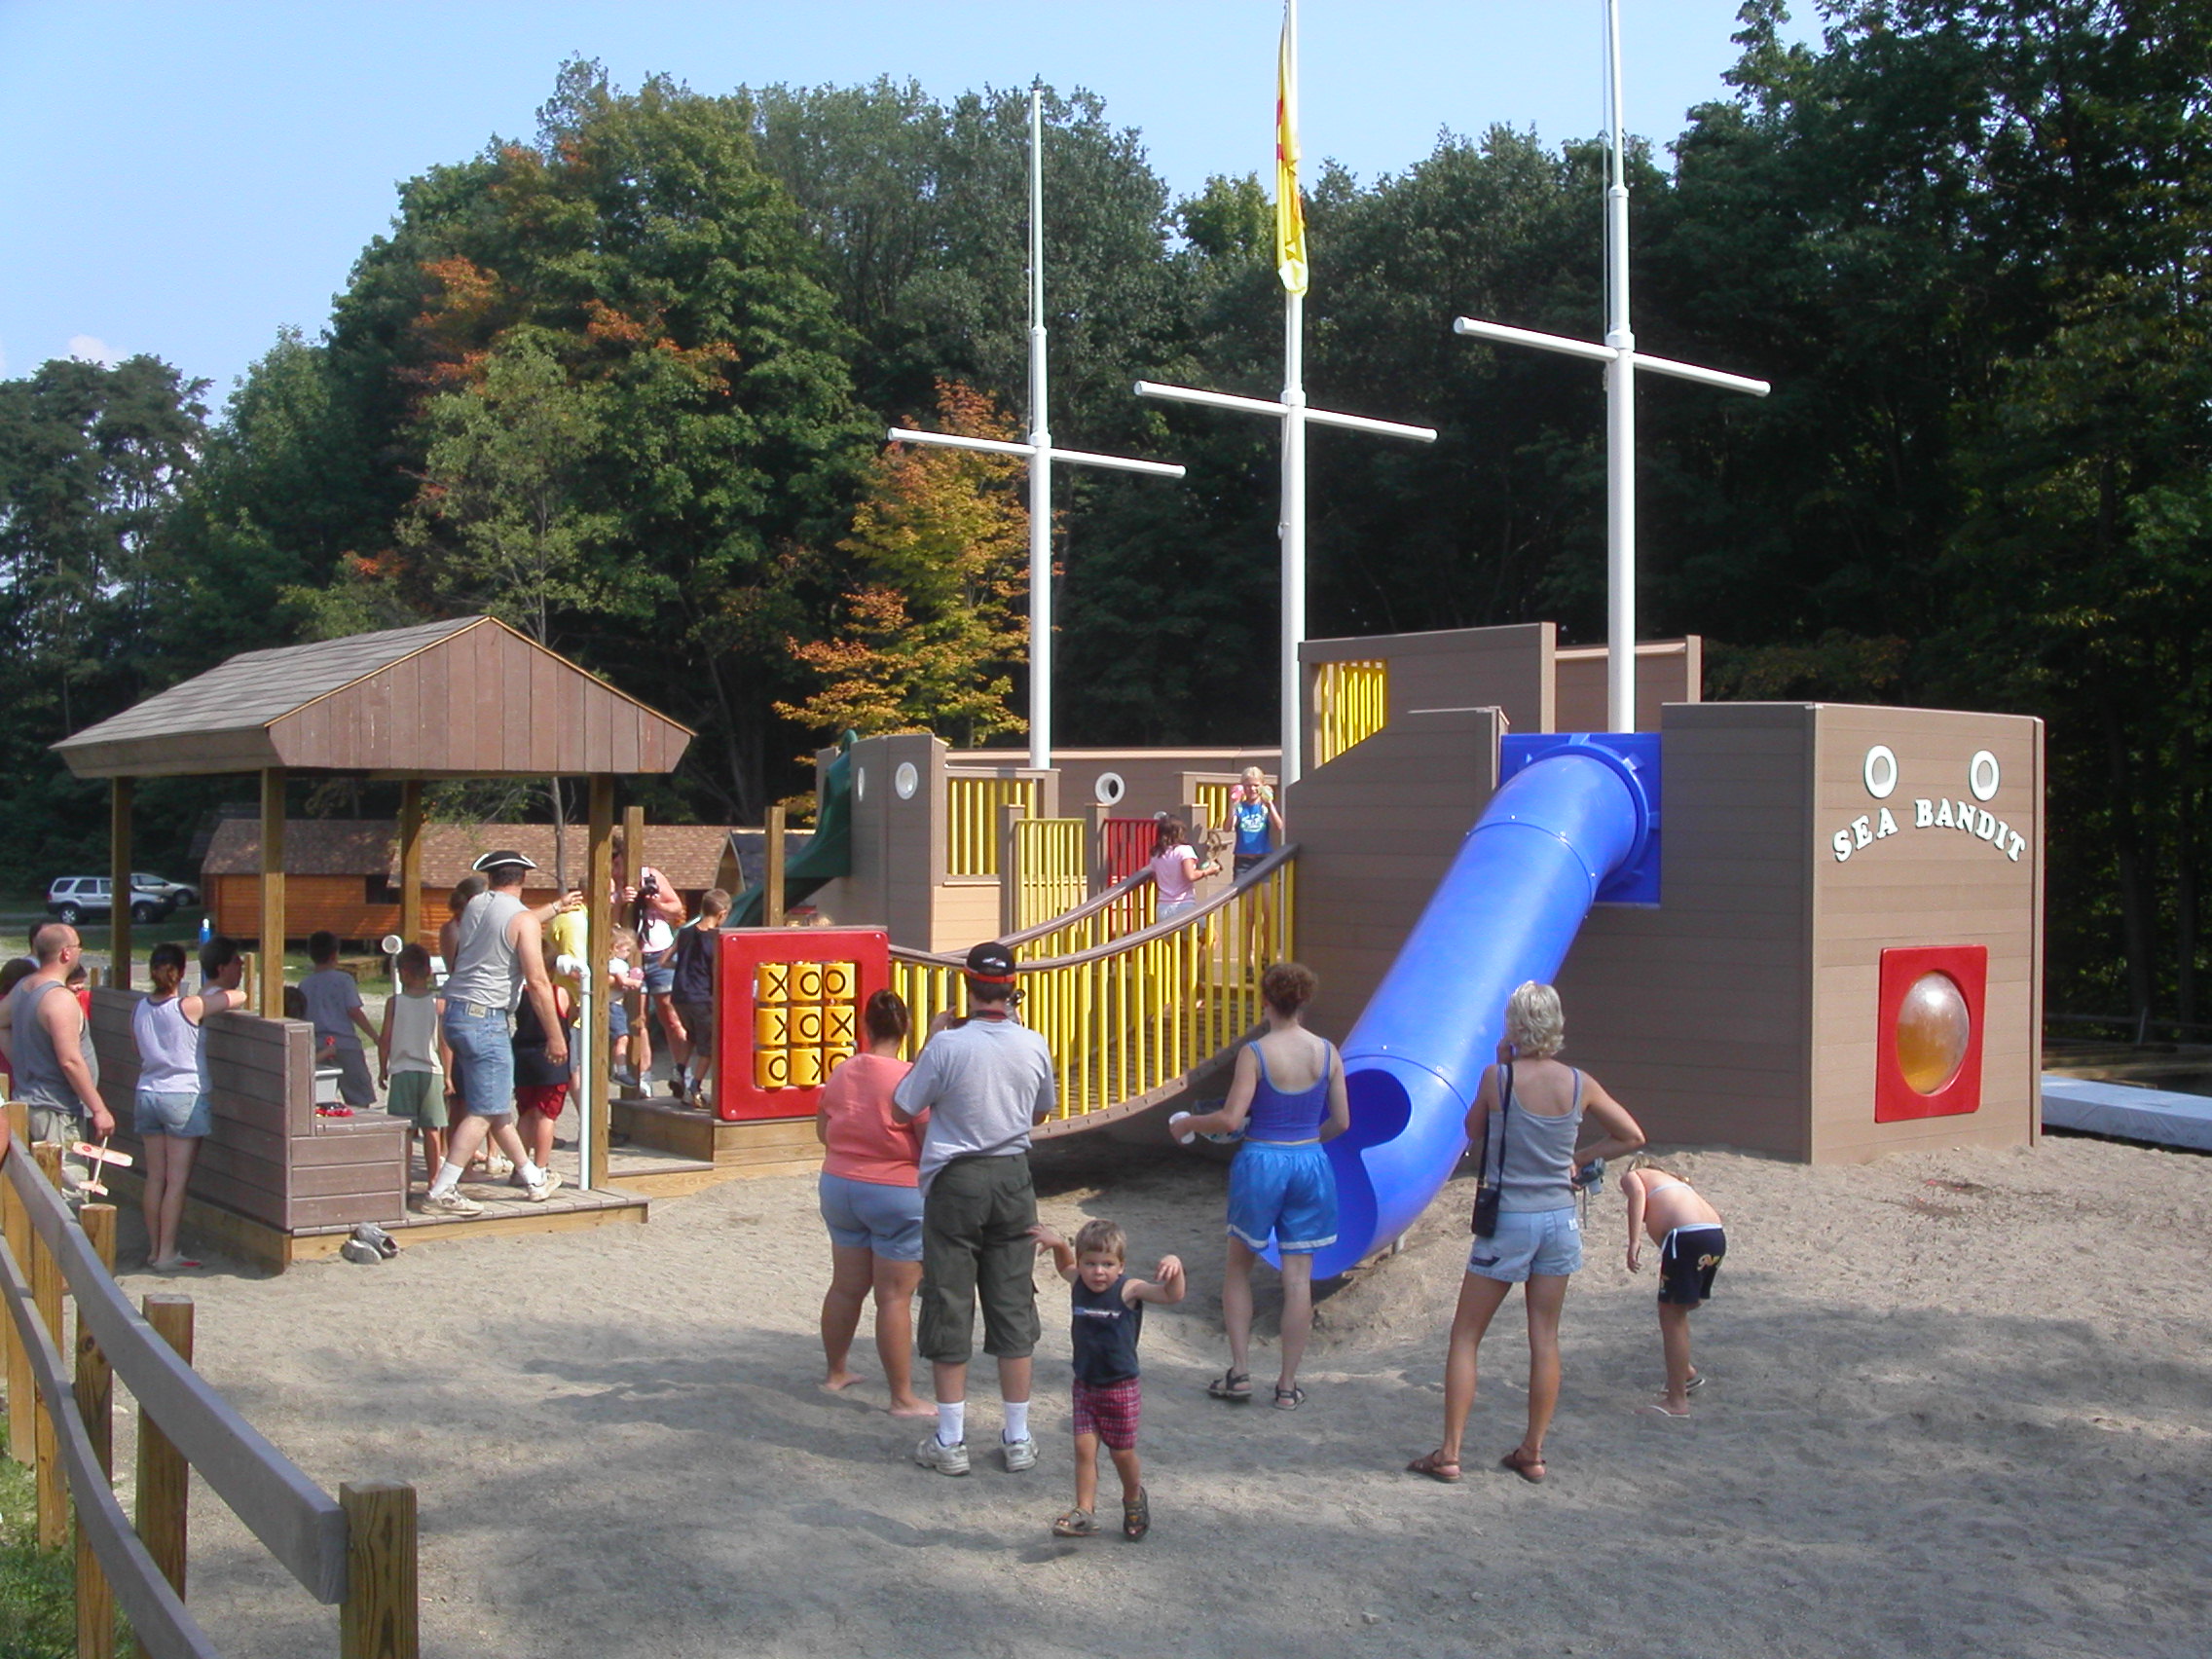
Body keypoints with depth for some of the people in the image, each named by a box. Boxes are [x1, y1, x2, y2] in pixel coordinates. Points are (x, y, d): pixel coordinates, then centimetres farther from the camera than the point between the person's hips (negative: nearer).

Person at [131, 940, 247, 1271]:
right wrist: (221, 985, 12)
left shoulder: (140, 1009, 4)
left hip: (147, 1094, 6)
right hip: (184, 1097, -6)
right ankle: (167, 1254, 1)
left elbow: (141, 1053, 15)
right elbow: (239, 997, -10)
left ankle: (154, 1250, 16)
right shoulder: (190, 1007, -13)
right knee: (176, 1180, -1)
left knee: (155, 1177, 11)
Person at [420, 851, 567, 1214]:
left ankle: (533, 1178, 28)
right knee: (485, 1111, -4)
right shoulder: (523, 919, -10)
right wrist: (555, 1036, -9)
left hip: (456, 1010, 8)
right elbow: (537, 983, -15)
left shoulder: (473, 906, 11)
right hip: (486, 1019, -8)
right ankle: (440, 1192, -8)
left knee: (496, 1103, 15)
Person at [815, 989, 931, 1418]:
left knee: (846, 1286, 19)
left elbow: (823, 1131, 13)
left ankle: (834, 1372, 34)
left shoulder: (840, 1074, 1)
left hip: (838, 1186, 6)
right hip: (896, 1194, -6)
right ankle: (903, 1398, 4)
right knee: (894, 1298, -1)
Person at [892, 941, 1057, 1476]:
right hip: (1013, 1177, 3)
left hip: (955, 1180, -3)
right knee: (1013, 1306, 10)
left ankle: (950, 1442, 10)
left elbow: (904, 1107, -3)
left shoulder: (948, 1045, -14)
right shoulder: (1034, 1046, -3)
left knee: (948, 1306, 6)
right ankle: (1018, 1439, 16)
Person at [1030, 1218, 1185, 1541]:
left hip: (1121, 1389, -4)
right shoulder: (1078, 1284, -2)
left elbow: (1172, 1295, -28)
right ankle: (1085, 1512, 4)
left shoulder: (1128, 1290, -16)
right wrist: (1058, 1244, 6)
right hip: (1085, 1386, 4)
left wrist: (1174, 1268, -46)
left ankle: (1134, 1500, 35)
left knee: (1122, 1452, 10)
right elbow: (1065, 1266, 23)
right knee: (1084, 1448, -3)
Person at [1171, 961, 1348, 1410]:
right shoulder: (1328, 1052, -2)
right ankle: (1288, 1385, 13)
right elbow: (1341, 1122, 4)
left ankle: (1239, 1371, 14)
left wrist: (1188, 1124, 1)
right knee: (1298, 1277, 8)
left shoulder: (1255, 1053, -13)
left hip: (1261, 1161, -3)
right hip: (1310, 1163, 3)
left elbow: (1231, 1119, -16)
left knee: (1238, 1268, 16)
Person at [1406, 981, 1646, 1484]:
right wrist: (1577, 1160, 11)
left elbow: (1474, 1130, 4)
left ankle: (1449, 1453, 4)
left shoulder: (1498, 1077, -14)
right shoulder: (1580, 1084, -3)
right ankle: (1533, 1452, 17)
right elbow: (1632, 1137, 7)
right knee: (1545, 1338, 11)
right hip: (1560, 1220, 4)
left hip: (1508, 1220, -3)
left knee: (1465, 1336, 6)